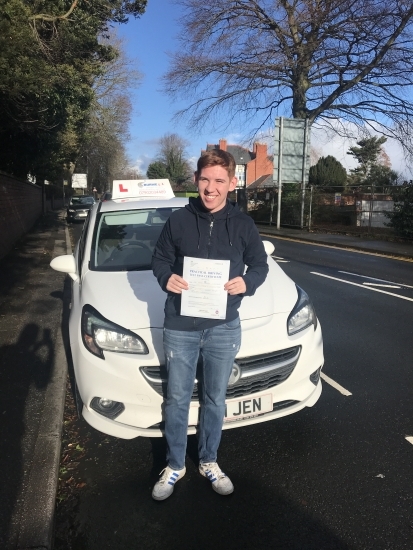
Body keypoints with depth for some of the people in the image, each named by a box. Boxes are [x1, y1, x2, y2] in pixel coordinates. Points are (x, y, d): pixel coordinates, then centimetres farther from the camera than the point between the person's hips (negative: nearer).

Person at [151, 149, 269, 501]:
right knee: (177, 399, 13)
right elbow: (160, 258, 6)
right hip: (180, 326, 0)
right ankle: (174, 465, 35)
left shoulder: (243, 224, -1)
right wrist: (166, 277, -16)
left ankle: (209, 462, 40)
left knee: (215, 399, 17)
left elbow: (260, 264, 7)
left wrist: (247, 282, -15)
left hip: (224, 327, 1)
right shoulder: (178, 220, -3)